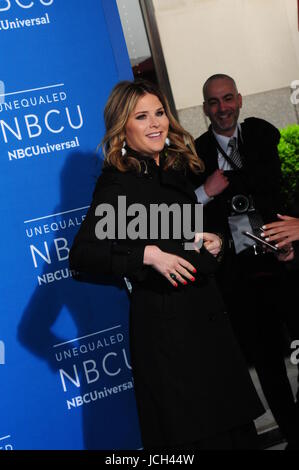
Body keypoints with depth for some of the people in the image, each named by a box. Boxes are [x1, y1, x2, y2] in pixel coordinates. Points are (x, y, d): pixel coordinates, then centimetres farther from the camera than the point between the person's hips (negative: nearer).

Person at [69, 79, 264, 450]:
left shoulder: (175, 169, 12)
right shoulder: (117, 182, -11)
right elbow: (80, 255, -20)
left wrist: (210, 241, 6)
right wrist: (149, 255, -26)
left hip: (206, 313, 8)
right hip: (164, 320, -7)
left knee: (232, 424, 15)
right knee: (191, 433, 4)